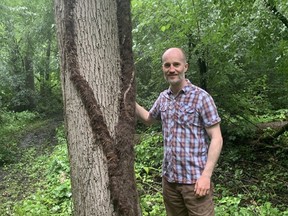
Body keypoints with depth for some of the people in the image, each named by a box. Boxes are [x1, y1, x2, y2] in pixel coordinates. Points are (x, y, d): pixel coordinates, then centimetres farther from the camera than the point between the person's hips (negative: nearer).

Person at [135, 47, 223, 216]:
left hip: (195, 179, -5)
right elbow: (148, 119, 25)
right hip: (169, 177, 6)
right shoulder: (163, 98, 6)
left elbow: (216, 138, -11)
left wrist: (206, 175, -18)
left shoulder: (201, 97, -11)